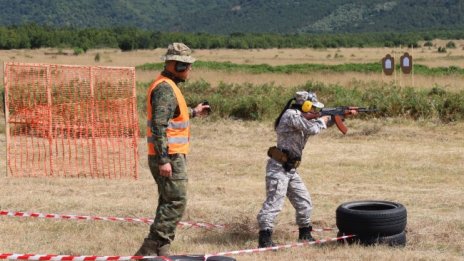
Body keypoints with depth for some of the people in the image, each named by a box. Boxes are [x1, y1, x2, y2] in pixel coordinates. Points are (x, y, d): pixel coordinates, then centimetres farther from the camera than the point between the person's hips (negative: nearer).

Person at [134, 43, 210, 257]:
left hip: (169, 156, 11)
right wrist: (164, 160, -27)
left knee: (168, 202, 14)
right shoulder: (165, 89, -17)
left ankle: (160, 250, 20)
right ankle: (149, 249, -9)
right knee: (176, 202, -9)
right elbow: (159, 125, -24)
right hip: (169, 157, -11)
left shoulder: (169, 86, 16)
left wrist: (193, 112, 35)